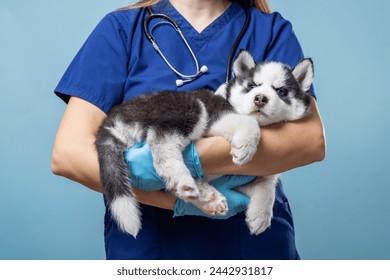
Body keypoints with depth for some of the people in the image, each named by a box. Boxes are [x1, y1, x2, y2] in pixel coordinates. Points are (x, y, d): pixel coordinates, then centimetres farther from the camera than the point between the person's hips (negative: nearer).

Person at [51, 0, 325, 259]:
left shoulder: (272, 29, -1)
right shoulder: (122, 27, -3)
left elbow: (312, 140, -17)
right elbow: (68, 152, -12)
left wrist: (192, 158, -26)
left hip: (256, 244, 1)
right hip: (145, 245, 0)